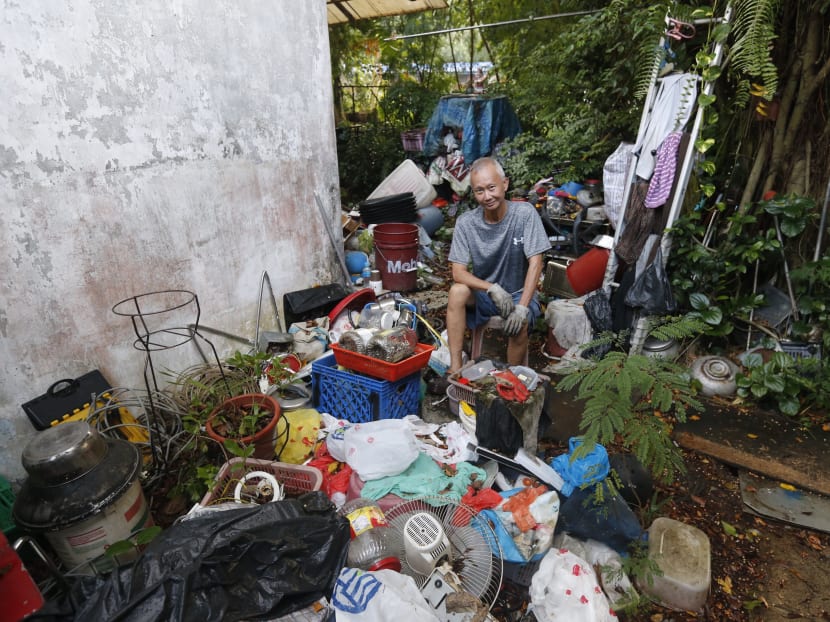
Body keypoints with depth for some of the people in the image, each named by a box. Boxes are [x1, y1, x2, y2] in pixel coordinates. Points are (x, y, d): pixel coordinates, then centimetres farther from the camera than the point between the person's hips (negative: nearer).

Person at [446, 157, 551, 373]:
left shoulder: (525, 213, -15)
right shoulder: (465, 222, -11)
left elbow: (535, 263, -18)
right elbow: (458, 272, -15)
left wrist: (522, 307, -28)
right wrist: (493, 289, -30)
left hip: (520, 293, -1)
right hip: (483, 293, 2)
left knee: (519, 325, -32)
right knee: (457, 292, -28)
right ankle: (455, 369, -23)